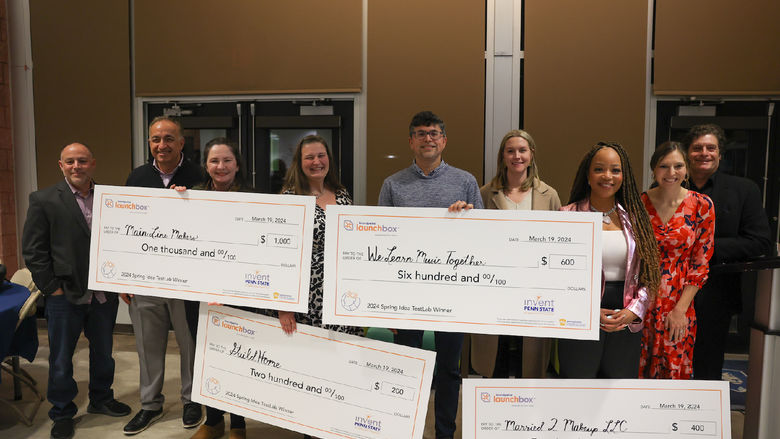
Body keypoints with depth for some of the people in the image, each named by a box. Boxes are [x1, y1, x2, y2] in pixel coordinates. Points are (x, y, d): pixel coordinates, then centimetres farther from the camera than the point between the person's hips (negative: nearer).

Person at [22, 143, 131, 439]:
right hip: (65, 296, -3)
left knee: (103, 351, 18)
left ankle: (101, 399, 39)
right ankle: (62, 414, 29)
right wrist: (52, 287, -10)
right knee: (61, 359, 11)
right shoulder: (44, 200, -5)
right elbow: (33, 250, -7)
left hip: (104, 294, 3)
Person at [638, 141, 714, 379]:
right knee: (636, 370, 8)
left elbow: (701, 261, -2)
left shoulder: (702, 205, -2)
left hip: (680, 304, 0)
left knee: (675, 370, 9)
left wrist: (681, 309, -7)